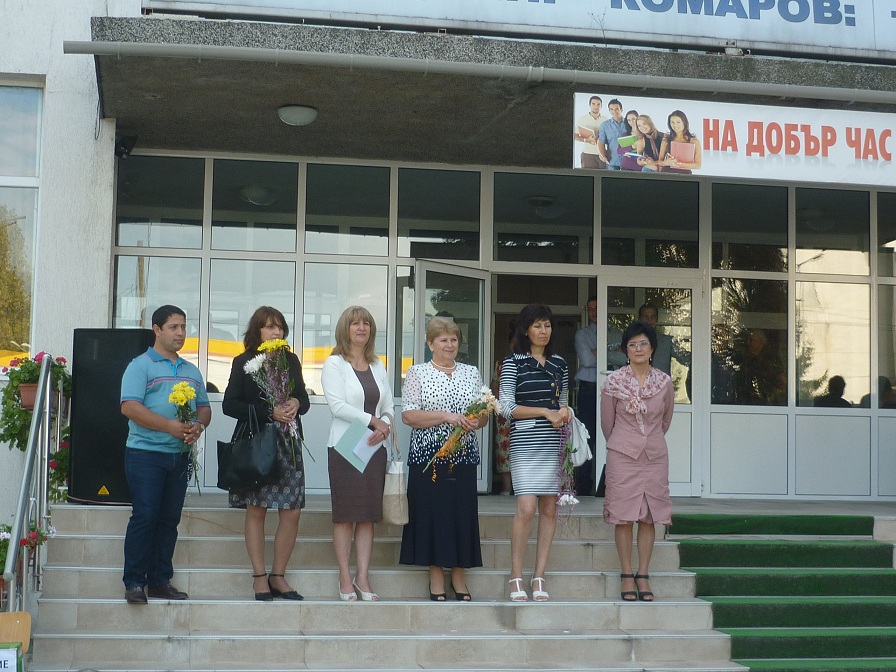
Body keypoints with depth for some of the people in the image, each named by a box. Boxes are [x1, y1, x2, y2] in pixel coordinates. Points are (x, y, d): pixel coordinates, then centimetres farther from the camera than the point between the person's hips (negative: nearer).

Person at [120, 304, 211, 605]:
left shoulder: (191, 371, 18)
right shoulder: (141, 366, -2)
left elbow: (204, 407, 18)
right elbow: (130, 407, -14)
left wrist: (198, 426, -6)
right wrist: (170, 426, -22)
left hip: (180, 456, 6)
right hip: (145, 453, -6)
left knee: (170, 519, 7)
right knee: (144, 517, -8)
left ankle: (160, 580, 14)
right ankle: (134, 583, -2)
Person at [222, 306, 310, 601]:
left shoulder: (290, 361, 12)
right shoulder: (243, 362, 1)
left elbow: (304, 400, 18)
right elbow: (229, 405, -6)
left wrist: (296, 404, -7)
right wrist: (269, 413, -15)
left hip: (288, 444, 4)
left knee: (292, 511, -1)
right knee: (256, 509, 1)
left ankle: (278, 575, 12)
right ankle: (259, 577, 10)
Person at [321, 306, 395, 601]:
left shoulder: (378, 366, 16)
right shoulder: (334, 364, 0)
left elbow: (389, 406, 12)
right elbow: (337, 405, -12)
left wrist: (385, 426, -9)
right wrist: (373, 420, -14)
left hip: (375, 447, 5)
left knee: (369, 515, 4)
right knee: (345, 514, -2)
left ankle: (363, 578, 7)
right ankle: (345, 580, 3)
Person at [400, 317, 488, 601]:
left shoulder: (472, 373, 14)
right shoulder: (418, 373, 3)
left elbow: (484, 415, 13)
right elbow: (408, 416, -7)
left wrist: (475, 422, -10)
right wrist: (445, 416, -16)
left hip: (464, 456, 3)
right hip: (428, 456, -3)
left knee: (463, 512, 2)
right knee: (432, 512, -2)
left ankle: (459, 575, 14)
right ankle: (436, 576, 10)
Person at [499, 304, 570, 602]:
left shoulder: (559, 363, 15)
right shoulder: (513, 362, 1)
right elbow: (505, 407, -5)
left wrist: (564, 413, 0)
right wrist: (545, 412, -9)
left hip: (554, 443, 5)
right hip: (525, 443, -5)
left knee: (549, 510, 3)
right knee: (527, 508, -14)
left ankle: (539, 577, 9)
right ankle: (516, 578, -3)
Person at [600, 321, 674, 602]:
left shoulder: (664, 382, 2)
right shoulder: (614, 382, -4)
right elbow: (607, 422, 8)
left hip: (655, 456, 2)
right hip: (622, 456, -2)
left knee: (649, 516, 3)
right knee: (624, 516, -2)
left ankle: (643, 576, 10)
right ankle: (627, 575, 6)